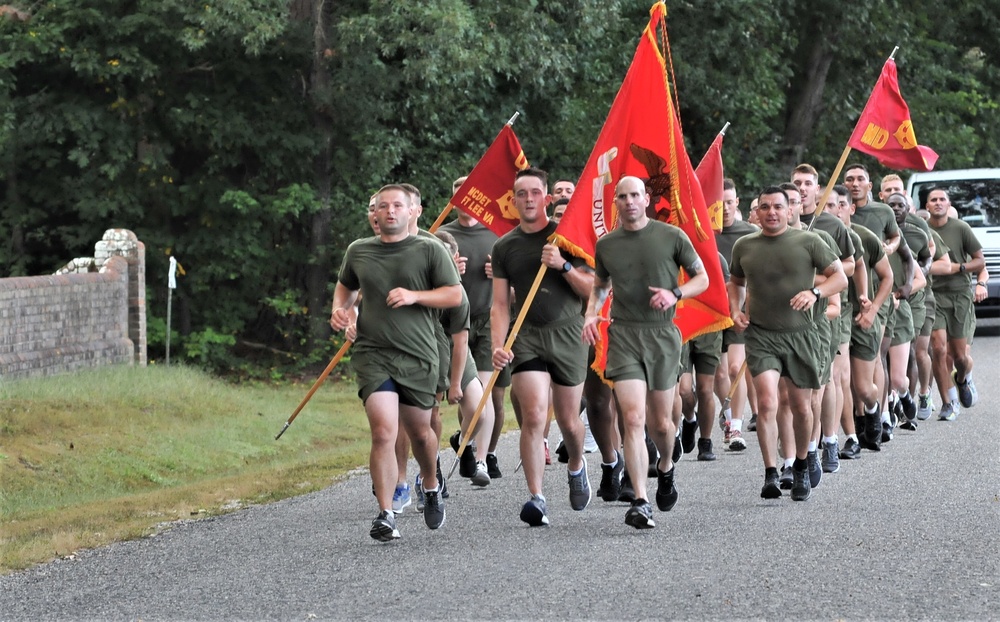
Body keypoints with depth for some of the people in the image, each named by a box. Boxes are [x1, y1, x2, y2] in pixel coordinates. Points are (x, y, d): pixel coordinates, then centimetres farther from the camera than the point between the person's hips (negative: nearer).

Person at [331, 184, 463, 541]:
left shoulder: (429, 250, 1)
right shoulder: (358, 251, 9)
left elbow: (455, 295, 1)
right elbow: (345, 286, 28)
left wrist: (415, 296, -12)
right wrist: (340, 309, 7)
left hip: (418, 356, 0)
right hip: (372, 354, 0)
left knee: (419, 431, 15)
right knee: (384, 431, -16)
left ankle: (431, 488, 45)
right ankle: (385, 516, -13)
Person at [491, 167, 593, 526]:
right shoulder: (504, 247, 7)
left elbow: (592, 289, 1)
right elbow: (500, 305, 7)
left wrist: (563, 266, -15)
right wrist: (498, 346, -8)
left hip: (567, 334, 0)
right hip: (527, 336, 0)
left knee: (568, 420, 9)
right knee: (534, 415, -16)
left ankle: (576, 467, 42)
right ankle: (536, 500, -16)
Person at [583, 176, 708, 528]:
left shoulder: (671, 237, 1)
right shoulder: (606, 245, 8)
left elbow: (702, 278, 8)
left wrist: (675, 294, -11)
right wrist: (591, 314, 5)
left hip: (662, 333, 0)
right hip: (623, 334, 0)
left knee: (660, 423, 8)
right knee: (633, 419, -13)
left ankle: (665, 469, 42)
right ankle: (640, 502, -15)